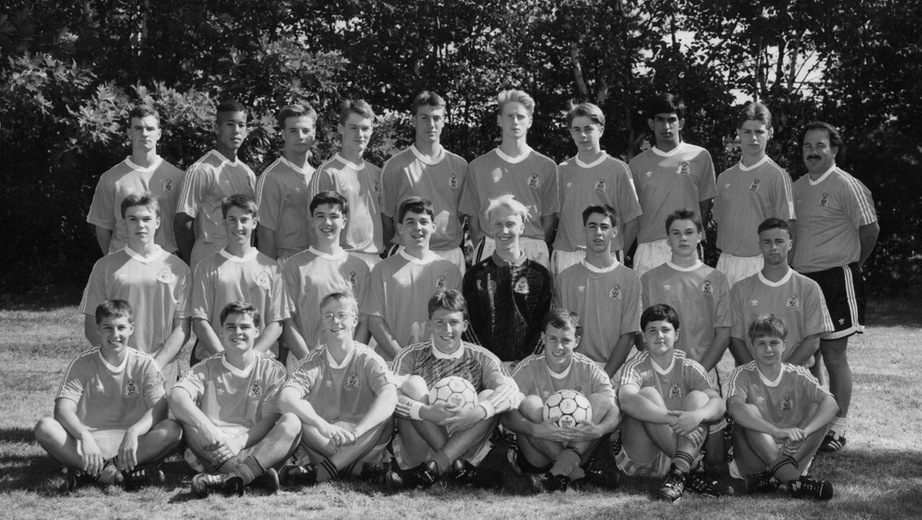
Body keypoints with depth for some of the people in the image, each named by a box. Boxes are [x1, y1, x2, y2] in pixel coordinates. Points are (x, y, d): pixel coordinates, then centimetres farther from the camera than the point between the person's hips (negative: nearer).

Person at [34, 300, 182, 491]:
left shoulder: (144, 364, 3)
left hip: (134, 445, 0)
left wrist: (133, 432, -29)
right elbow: (63, 409, -9)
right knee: (45, 428, -27)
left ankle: (89, 473, -28)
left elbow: (159, 409, -9)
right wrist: (84, 437, -29)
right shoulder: (83, 364, 3)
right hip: (90, 442, 0)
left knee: (172, 429, -29)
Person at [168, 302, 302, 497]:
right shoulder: (207, 369, 10)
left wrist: (238, 443, -19)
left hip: (260, 452, 0)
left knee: (292, 421, -25)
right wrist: (207, 429, -29)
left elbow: (271, 421, -1)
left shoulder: (272, 370, 9)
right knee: (188, 421, -25)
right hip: (214, 455, 0)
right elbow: (176, 397, -11)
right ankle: (257, 474, -38)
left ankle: (232, 478, -45)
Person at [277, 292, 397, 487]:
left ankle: (320, 472, -30)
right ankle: (358, 468, -26)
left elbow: (389, 397, -22)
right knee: (293, 418, -24)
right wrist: (323, 426, -36)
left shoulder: (367, 359, -2)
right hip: (321, 445, 1)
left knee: (386, 416, -27)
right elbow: (285, 398, -18)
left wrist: (356, 431, -38)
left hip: (363, 447, -1)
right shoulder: (314, 361, 0)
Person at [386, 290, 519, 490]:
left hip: (466, 449, 1)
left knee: (489, 397, -20)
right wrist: (425, 412, -36)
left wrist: (476, 412, -35)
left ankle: (433, 468, -30)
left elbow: (510, 391, -15)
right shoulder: (412, 356, 1)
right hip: (419, 451, -1)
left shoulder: (481, 359, 4)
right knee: (412, 384, -18)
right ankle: (456, 466, -26)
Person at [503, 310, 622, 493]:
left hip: (581, 447, 1)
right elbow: (507, 415, -19)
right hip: (538, 455, -1)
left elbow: (615, 412, -13)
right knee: (530, 403, -24)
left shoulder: (589, 370, -3)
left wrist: (598, 430, -37)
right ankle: (583, 469, -27)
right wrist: (536, 430, -39)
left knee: (601, 401, -19)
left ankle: (558, 473, -33)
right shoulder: (528, 368, -7)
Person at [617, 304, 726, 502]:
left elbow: (719, 404, -11)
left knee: (699, 397, -15)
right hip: (641, 460, -3)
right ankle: (691, 471, -26)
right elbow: (627, 402, -28)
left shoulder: (690, 369, 4)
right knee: (648, 394, -23)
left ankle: (679, 472, -35)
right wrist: (672, 418, -38)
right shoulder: (637, 367, -5)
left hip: (681, 451, 3)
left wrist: (698, 415, -35)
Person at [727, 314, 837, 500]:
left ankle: (773, 476, -27)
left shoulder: (797, 375, 1)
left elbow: (831, 404, -15)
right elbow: (735, 407, -27)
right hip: (754, 460, -2)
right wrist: (779, 432, -39)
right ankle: (793, 480, -39)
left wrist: (804, 431, -35)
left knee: (817, 408, -15)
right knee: (750, 411, -26)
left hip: (794, 454, 2)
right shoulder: (743, 375, -5)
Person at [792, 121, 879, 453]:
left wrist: (849, 264, 0)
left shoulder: (846, 186, -9)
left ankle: (838, 428, 5)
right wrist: (795, 268, 11)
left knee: (834, 355, -3)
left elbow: (869, 229, -9)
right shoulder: (797, 188, 11)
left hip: (835, 279, -6)